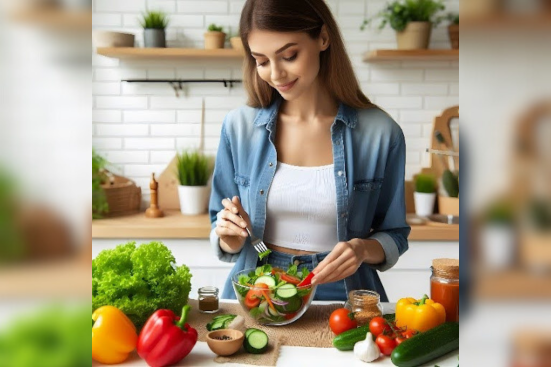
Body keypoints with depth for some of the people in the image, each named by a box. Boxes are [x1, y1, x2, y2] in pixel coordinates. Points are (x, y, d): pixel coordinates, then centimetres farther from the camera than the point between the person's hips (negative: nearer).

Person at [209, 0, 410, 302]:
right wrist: (230, 238, -13)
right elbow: (226, 244, 9)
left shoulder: (380, 133, -6)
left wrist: (363, 249, -15)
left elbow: (394, 236, 5)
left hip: (340, 298, -2)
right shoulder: (239, 127, -1)